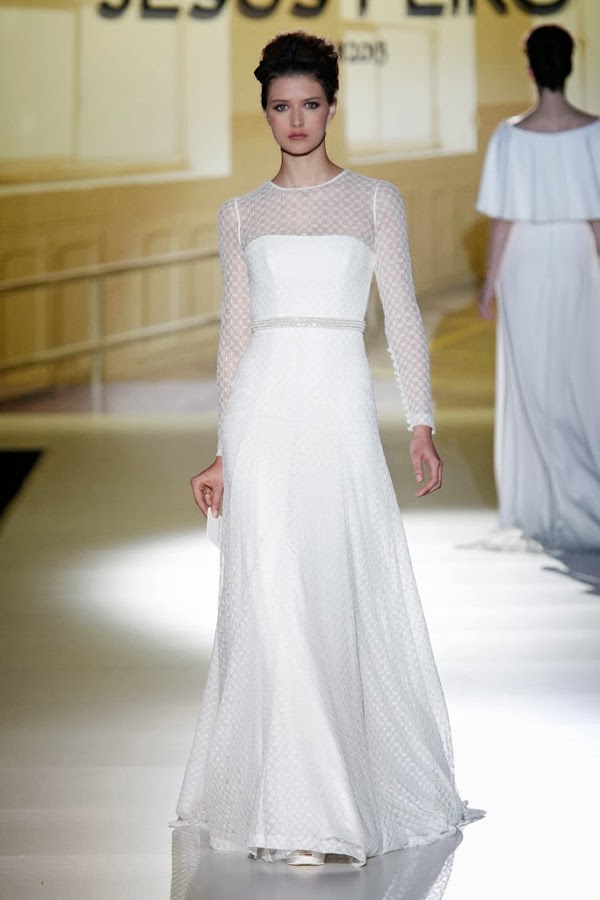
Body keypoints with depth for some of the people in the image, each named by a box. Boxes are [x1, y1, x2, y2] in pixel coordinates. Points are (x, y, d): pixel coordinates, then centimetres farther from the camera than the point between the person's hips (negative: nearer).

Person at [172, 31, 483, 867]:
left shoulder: (376, 200, 7)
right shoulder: (242, 214, 11)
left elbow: (403, 315, 5)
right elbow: (235, 335, 13)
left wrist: (421, 423, -5)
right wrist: (224, 450, 10)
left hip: (340, 411, -1)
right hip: (264, 408, 1)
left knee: (346, 600, 0)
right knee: (272, 601, -3)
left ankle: (348, 791, 15)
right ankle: (288, 804, 4)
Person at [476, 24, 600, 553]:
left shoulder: (511, 137, -11)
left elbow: (502, 220, -8)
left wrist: (489, 283, 2)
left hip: (524, 273, -1)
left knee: (532, 390, 5)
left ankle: (538, 513, 8)